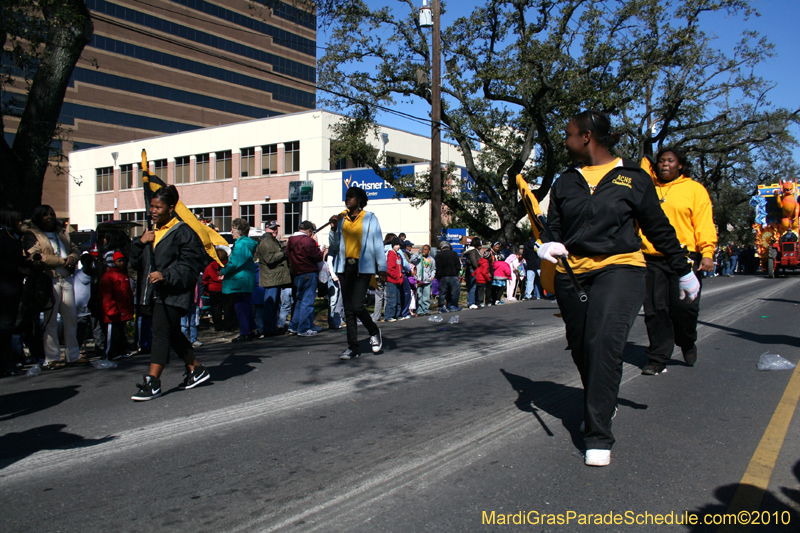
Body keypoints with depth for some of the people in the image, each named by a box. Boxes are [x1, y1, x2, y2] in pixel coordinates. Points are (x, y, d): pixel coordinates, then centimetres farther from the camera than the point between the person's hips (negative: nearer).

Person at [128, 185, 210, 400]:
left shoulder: (182, 231, -9)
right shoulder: (151, 232, 17)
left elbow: (191, 263, -15)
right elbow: (136, 261, 18)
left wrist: (166, 275, -23)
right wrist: (140, 242, 0)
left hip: (173, 293, -9)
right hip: (155, 292, 9)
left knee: (161, 332, -11)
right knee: (173, 334, 14)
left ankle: (152, 383, -8)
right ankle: (196, 369, 28)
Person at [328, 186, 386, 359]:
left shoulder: (370, 218, 2)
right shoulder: (341, 218, 12)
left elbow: (378, 244, 1)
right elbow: (334, 244, 14)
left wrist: (382, 269, -4)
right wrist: (334, 229, -4)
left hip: (363, 267, -4)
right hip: (345, 267, 4)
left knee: (357, 306, -15)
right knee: (348, 309, 5)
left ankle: (374, 332, 13)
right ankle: (353, 347, 13)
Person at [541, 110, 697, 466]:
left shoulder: (633, 178, 3)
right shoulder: (564, 183, 13)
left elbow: (659, 229, 11)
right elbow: (555, 227, 15)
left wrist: (684, 271, 17)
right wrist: (549, 246, -9)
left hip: (619, 268, -4)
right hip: (571, 273, 4)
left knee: (605, 343, -21)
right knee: (581, 348, 8)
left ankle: (599, 437, -15)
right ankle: (602, 407, 36)